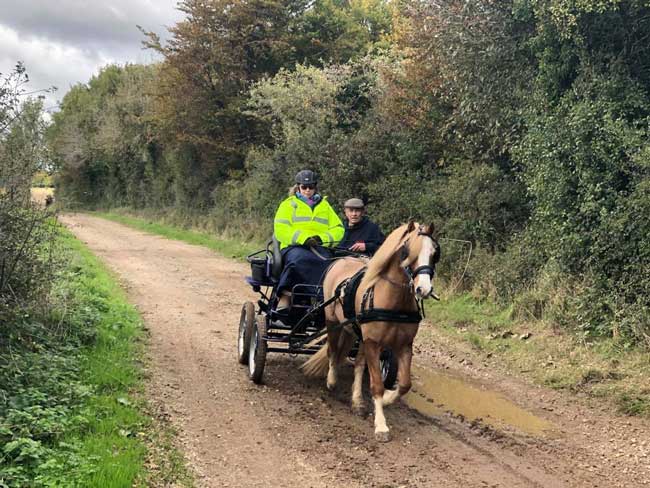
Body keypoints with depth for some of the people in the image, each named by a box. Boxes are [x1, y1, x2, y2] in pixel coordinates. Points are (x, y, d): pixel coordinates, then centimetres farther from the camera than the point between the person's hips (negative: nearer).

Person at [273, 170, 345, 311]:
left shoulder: (324, 205, 27)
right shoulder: (289, 204, 18)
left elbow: (338, 229, 18)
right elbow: (280, 229, 3)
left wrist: (322, 238, -4)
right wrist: (303, 238, -12)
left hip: (320, 247, 2)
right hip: (294, 246, -2)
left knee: (326, 261, -34)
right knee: (298, 258, -38)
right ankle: (285, 297, -40)